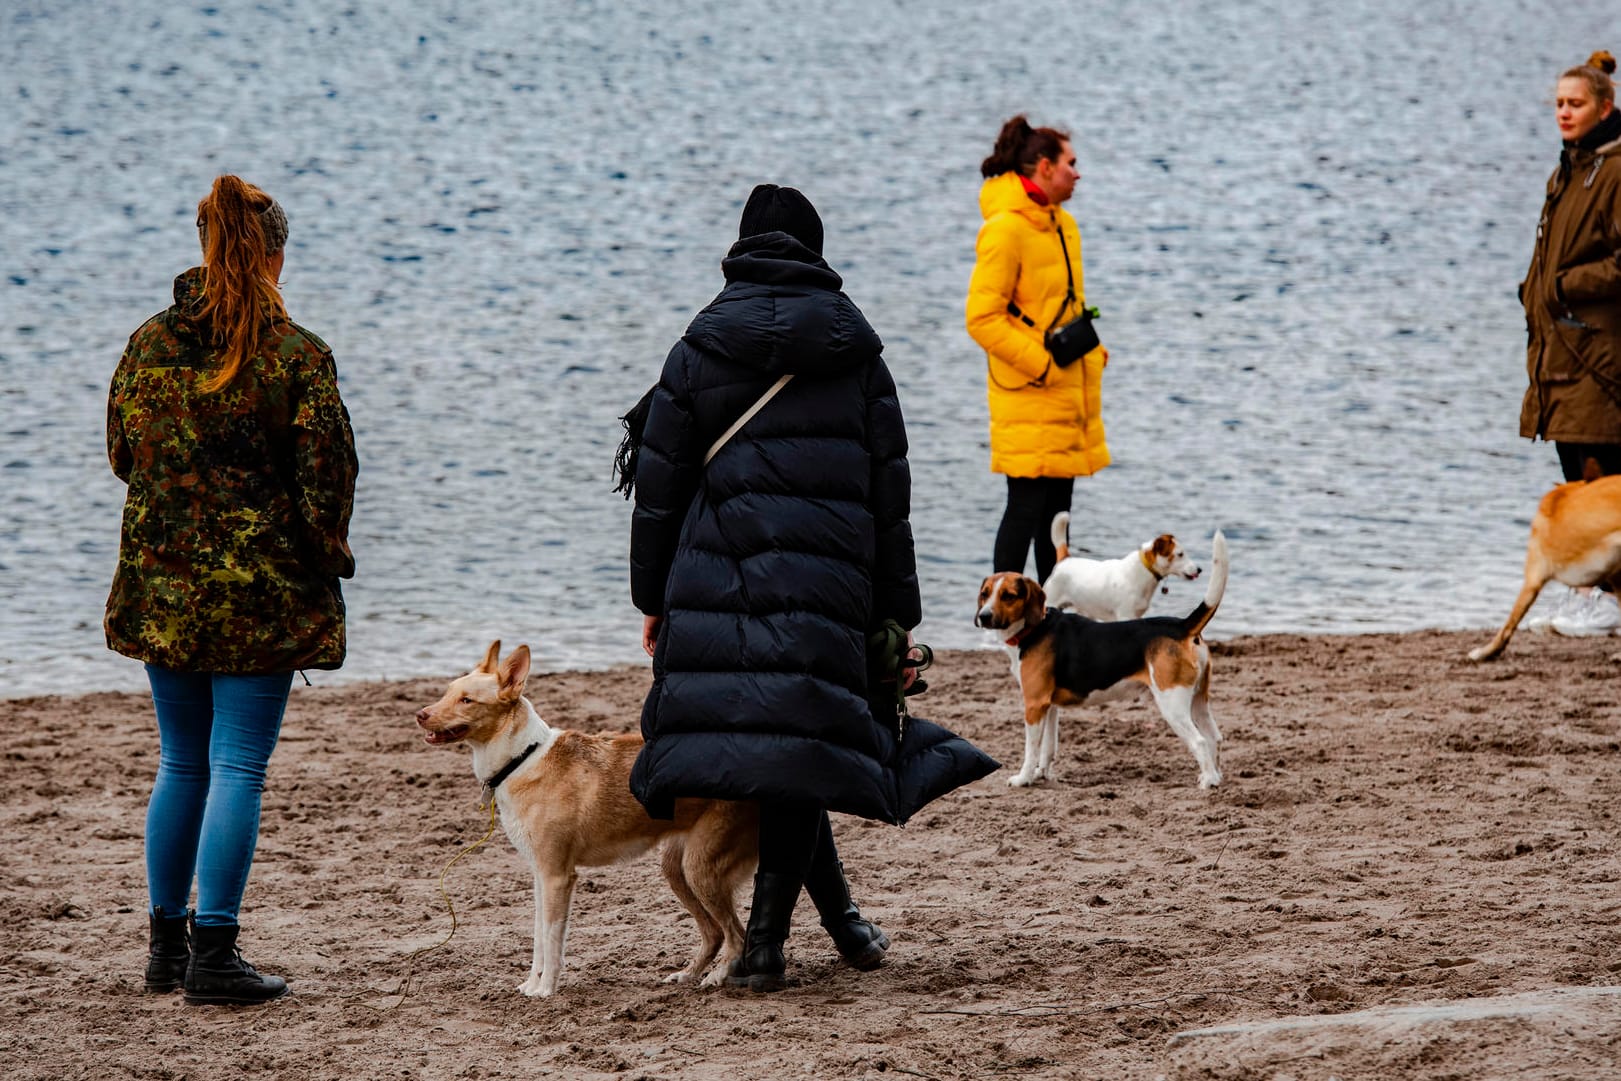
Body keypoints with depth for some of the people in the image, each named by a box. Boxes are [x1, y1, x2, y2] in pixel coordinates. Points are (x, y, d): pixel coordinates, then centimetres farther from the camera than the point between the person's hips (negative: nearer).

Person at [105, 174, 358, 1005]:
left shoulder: (148, 345, 2)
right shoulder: (296, 355, -11)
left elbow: (122, 453, 11)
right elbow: (327, 471, -11)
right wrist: (327, 554, 4)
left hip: (163, 585, 5)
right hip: (261, 592, -5)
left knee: (181, 764, 16)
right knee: (237, 767, -2)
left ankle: (167, 943, 20)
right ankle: (213, 955, -5)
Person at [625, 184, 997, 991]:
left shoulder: (700, 349, 5)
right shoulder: (856, 353, 7)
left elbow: (659, 484, 5)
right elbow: (889, 494, 8)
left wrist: (653, 597, 13)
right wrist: (896, 614, 12)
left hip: (716, 584, 1)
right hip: (825, 586, 0)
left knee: (783, 750, 8)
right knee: (798, 750, 0)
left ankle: (841, 919, 12)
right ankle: (764, 942, -7)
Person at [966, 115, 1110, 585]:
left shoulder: (1062, 224, 13)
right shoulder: (1005, 229, -14)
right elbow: (982, 318, -17)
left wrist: (1090, 352, 10)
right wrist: (1041, 364, -17)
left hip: (1070, 390, 8)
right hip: (1028, 396, -8)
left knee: (1058, 503, 12)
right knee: (1027, 504, -7)